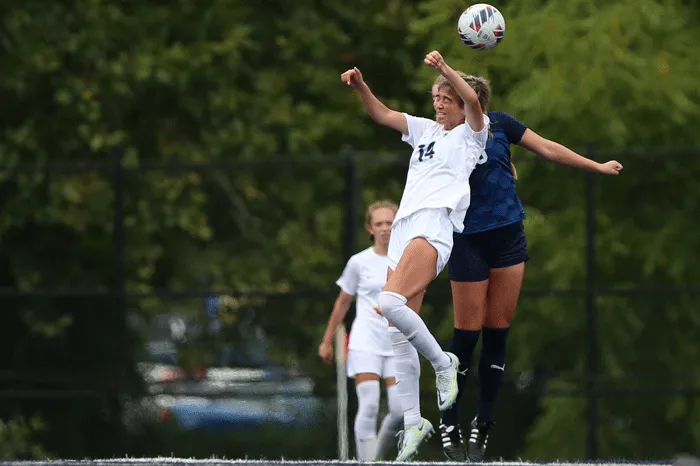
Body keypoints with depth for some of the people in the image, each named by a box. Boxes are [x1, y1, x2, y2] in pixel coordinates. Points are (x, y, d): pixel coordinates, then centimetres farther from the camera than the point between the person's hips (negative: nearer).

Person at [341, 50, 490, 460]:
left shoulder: (472, 131, 8)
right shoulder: (426, 130, 26)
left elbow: (472, 100, -12)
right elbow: (382, 114, 21)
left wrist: (444, 67, -26)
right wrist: (360, 86, 2)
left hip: (435, 224, -7)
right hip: (404, 226, 7)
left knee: (391, 302, -29)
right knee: (398, 333, -1)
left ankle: (443, 362, -10)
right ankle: (413, 422, 3)